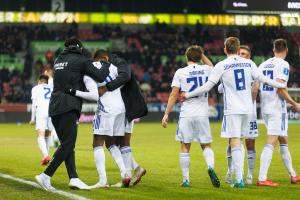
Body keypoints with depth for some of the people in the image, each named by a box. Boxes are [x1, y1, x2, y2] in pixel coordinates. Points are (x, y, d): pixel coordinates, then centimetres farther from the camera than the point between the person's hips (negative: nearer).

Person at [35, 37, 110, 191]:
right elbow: (100, 77, -7)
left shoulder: (58, 60, 18)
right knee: (68, 144, -8)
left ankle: (73, 178, 0)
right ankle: (46, 176, -15)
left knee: (67, 144, 8)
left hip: (55, 106, 8)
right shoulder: (81, 61, -2)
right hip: (68, 107, -8)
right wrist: (106, 65, 13)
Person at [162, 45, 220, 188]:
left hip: (186, 115, -2)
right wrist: (202, 55, 29)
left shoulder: (180, 72, -2)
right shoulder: (206, 70, 5)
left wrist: (166, 114, 3)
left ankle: (186, 179, 6)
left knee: (185, 147, 7)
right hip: (203, 114, 2)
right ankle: (211, 167, -17)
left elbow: (174, 95, -3)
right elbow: (213, 68, 32)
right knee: (206, 145, 11)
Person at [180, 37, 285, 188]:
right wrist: (281, 85, 24)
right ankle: (240, 177, 15)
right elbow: (262, 79, 9)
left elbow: (207, 86, -7)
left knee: (235, 143, -5)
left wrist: (188, 95, 3)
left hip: (232, 110, -5)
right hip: (247, 108, 5)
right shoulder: (249, 63, 5)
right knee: (237, 142, 16)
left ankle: (239, 180, -11)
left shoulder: (221, 66, -6)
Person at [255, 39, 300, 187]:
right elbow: (280, 88, -18)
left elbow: (255, 87, 8)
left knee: (283, 141, 18)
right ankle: (262, 178, -17)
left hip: (264, 109, 8)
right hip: (277, 109, -8)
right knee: (271, 143, -11)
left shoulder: (263, 65, 12)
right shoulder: (283, 65, -8)